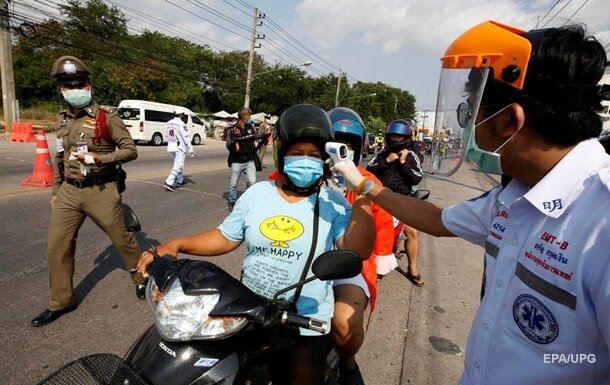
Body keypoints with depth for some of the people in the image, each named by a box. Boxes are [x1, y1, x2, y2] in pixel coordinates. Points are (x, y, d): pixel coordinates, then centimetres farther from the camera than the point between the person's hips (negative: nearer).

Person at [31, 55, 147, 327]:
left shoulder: (106, 118, -8)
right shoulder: (64, 119, 11)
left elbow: (130, 150, -10)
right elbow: (59, 158, 17)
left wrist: (98, 158, -21)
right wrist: (56, 190, 18)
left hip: (100, 192, -6)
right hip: (69, 192, 6)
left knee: (122, 239, 6)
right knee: (57, 246, 8)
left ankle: (142, 278, 29)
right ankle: (61, 302, 24)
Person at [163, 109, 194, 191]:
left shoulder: (168, 123, 7)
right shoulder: (181, 124, -14)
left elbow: (166, 135, 14)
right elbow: (186, 137, -16)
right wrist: (190, 149, -13)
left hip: (171, 147, 8)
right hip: (180, 147, -8)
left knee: (178, 164, 23)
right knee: (178, 166, -6)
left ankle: (180, 180, 34)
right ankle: (168, 183, -15)